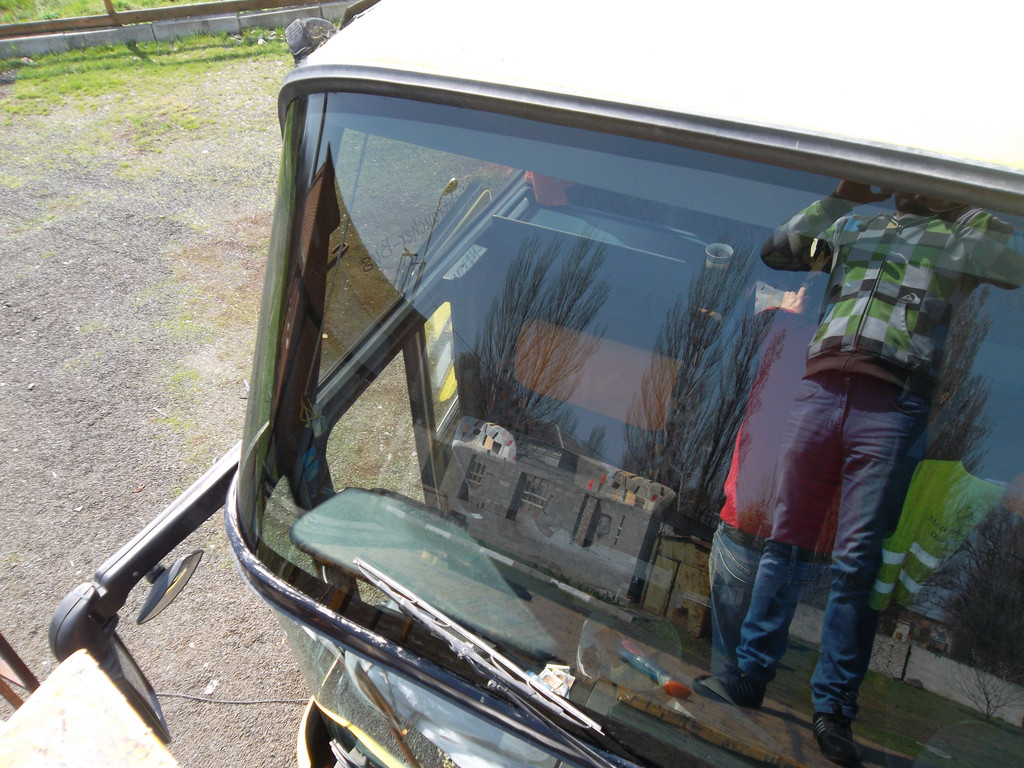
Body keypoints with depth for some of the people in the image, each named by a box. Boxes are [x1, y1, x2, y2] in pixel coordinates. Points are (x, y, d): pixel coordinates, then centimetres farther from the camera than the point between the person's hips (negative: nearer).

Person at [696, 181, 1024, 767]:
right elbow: (776, 250, 22)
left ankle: (834, 709, 3)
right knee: (785, 540, 3)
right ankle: (750, 674, 10)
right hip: (821, 390, 3)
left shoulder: (961, 237, 18)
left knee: (858, 559, -5)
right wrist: (841, 197, 19)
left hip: (894, 406, -3)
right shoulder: (854, 227, 26)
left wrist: (956, 208, 8)